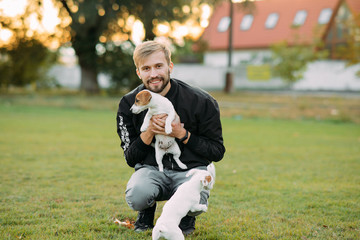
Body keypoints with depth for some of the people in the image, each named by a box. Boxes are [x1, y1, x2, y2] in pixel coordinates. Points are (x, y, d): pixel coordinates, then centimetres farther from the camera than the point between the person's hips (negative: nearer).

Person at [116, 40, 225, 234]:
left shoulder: (201, 102, -10)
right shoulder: (128, 104, -3)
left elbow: (217, 152, -4)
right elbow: (130, 159, 1)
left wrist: (182, 134, -18)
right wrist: (148, 133, -19)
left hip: (190, 169, -1)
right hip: (151, 168, 1)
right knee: (135, 196, -33)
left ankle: (186, 216, 8)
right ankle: (147, 211, 8)